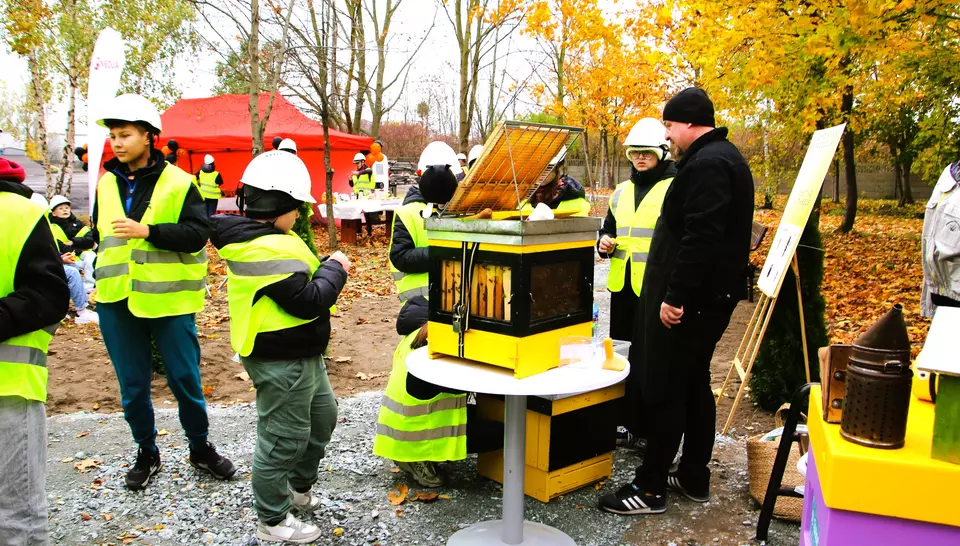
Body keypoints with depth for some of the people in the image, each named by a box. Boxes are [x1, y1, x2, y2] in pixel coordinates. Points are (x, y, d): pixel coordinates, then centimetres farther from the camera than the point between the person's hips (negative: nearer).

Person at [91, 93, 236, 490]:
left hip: (167, 299, -4)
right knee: (132, 385, 12)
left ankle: (200, 449, 25)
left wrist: (148, 231, -22)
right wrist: (102, 279, 13)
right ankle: (146, 454, 30)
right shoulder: (106, 184, 9)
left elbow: (198, 233, -13)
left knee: (185, 379, 6)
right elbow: (100, 235, 20)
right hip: (117, 301, 4)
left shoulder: (178, 182, -6)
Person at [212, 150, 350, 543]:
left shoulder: (253, 237, 9)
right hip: (281, 362, -11)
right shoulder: (270, 250, -26)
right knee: (284, 438, 3)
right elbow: (308, 302, -25)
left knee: (322, 415, 25)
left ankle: (299, 488, 42)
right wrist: (335, 268, -13)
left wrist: (324, 268, 2)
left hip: (300, 353, 11)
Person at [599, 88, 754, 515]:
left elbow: (700, 237, -26)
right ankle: (694, 479, 28)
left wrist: (675, 296, -24)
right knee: (694, 384, 16)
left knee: (664, 389, -4)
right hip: (706, 296, 11)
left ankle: (650, 488, 5)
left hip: (687, 300, -11)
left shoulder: (707, 164, -17)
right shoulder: (722, 157, 17)